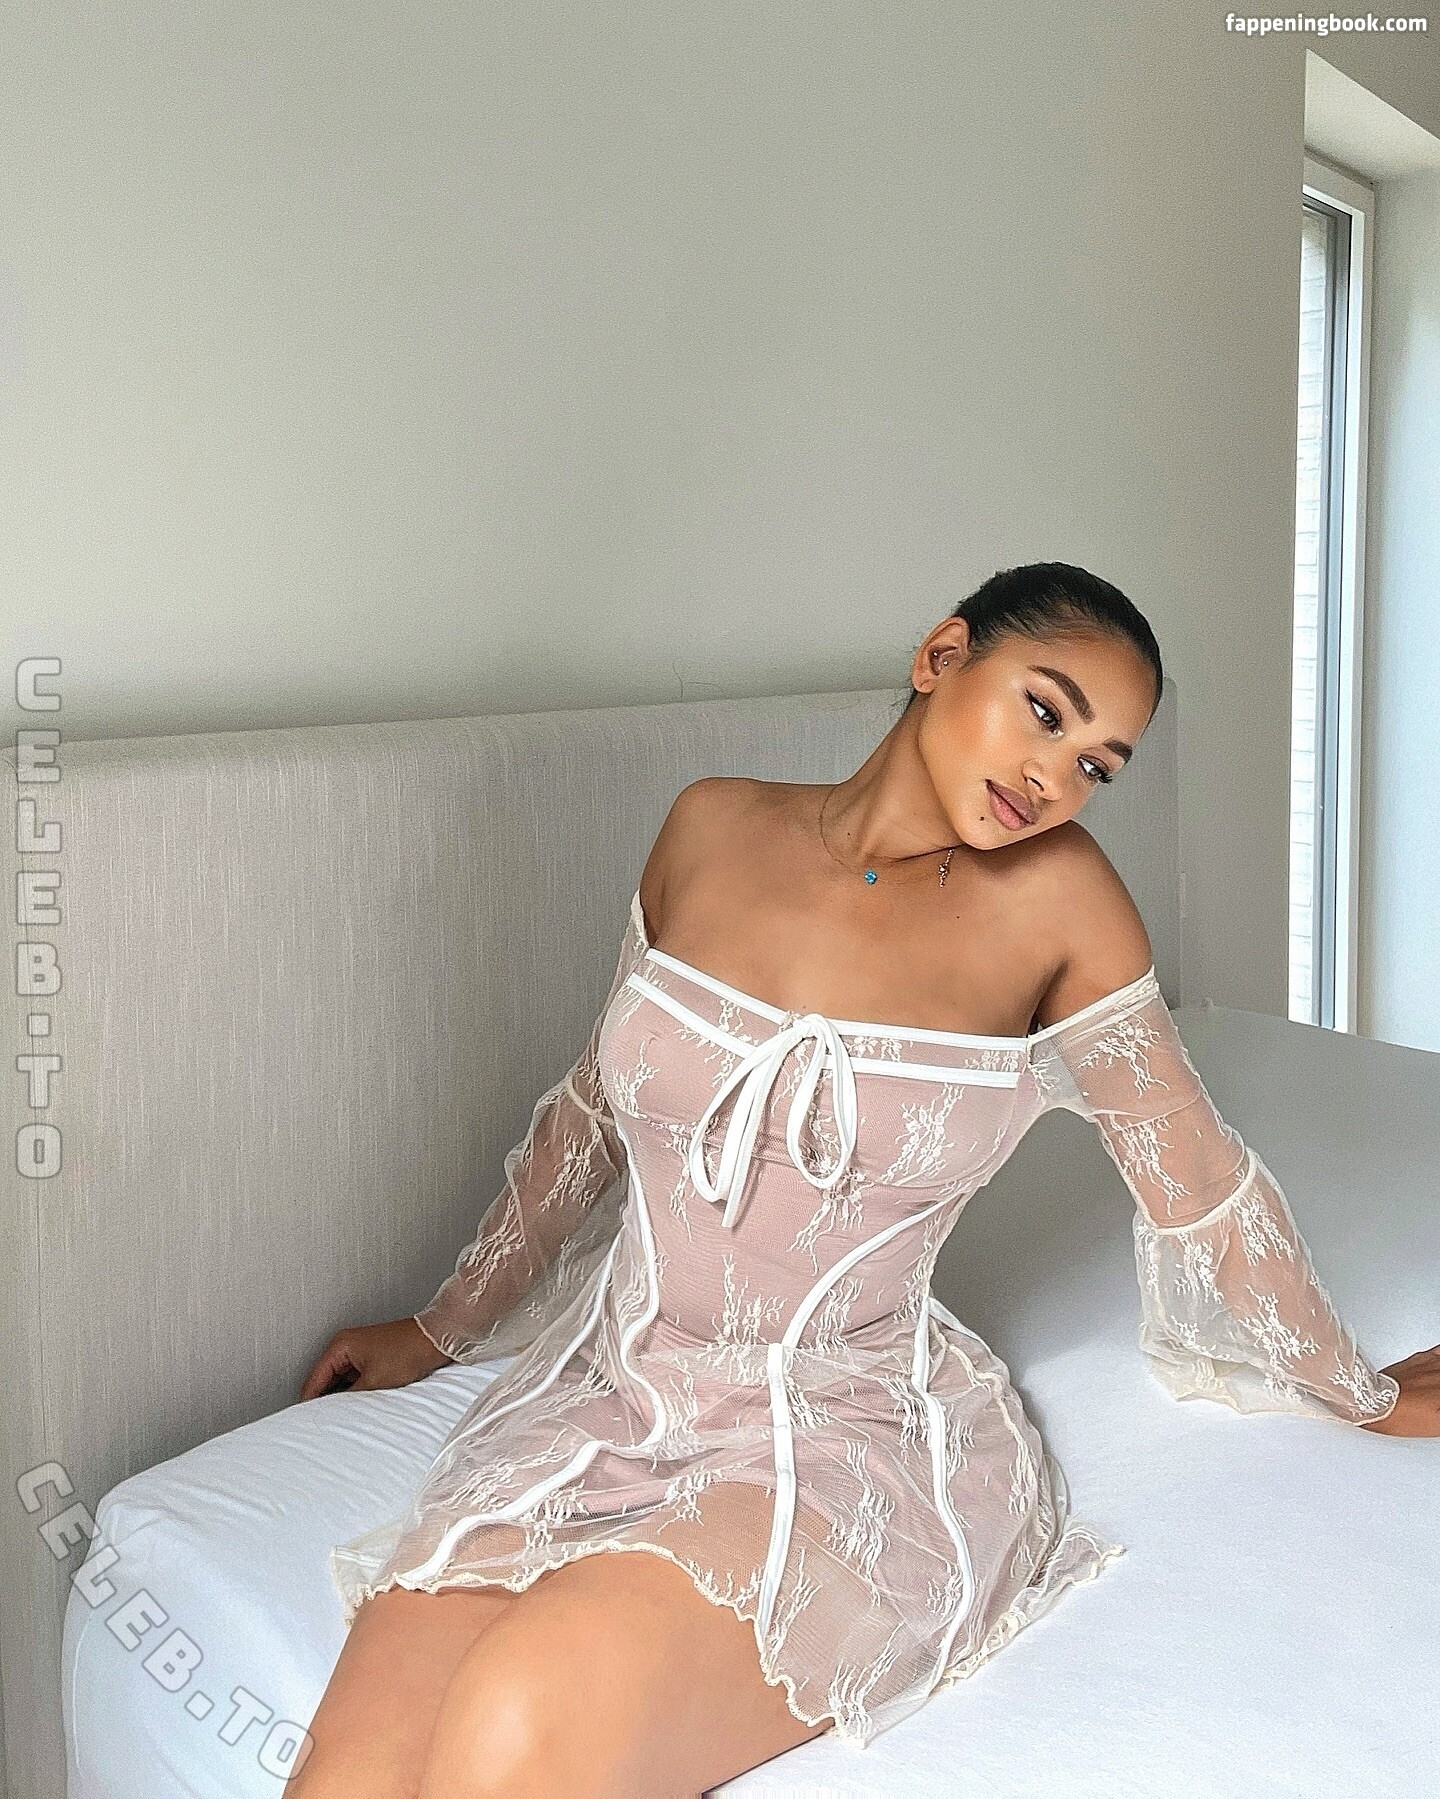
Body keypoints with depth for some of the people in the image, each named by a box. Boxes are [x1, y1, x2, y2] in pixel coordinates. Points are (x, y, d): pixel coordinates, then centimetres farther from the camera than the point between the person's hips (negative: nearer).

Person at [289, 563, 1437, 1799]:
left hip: (850, 1426, -3)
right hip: (606, 1391, 3)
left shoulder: (1054, 891, -5)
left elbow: (1196, 1177, 7)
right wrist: (444, 1328, 26)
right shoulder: (714, 830, 3)